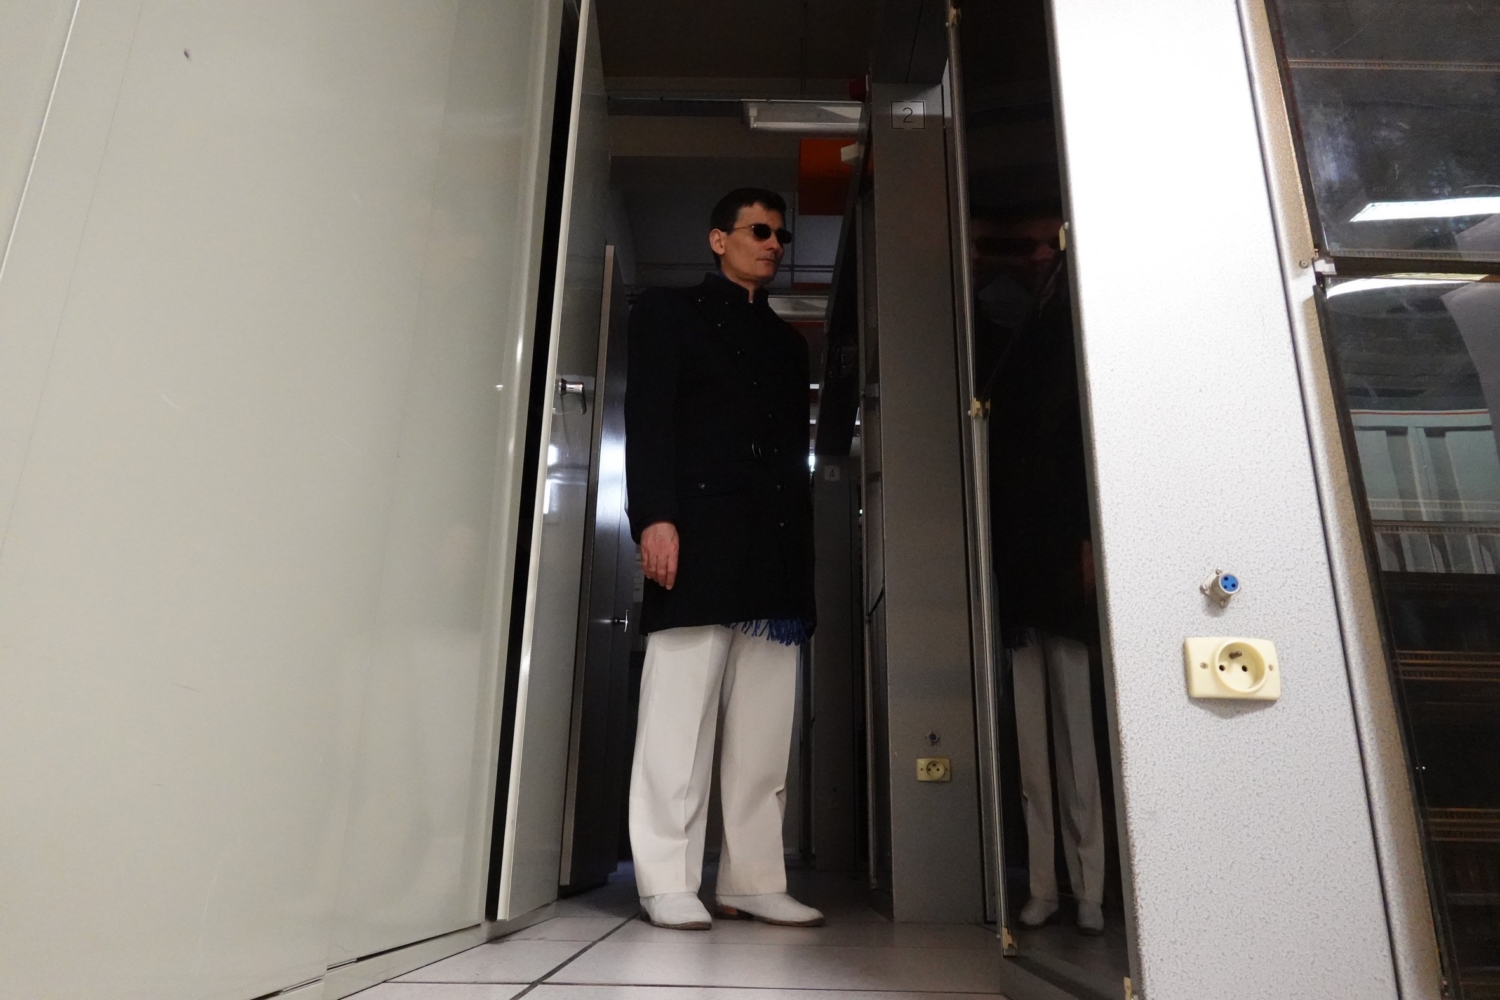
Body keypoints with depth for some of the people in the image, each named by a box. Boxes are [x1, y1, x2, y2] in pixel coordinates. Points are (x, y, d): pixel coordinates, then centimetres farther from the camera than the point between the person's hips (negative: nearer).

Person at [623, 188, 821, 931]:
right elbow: (646, 420, -2)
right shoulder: (669, 312, 12)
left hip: (775, 552, 5)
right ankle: (668, 882, 3)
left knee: (764, 728, 2)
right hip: (697, 539, -5)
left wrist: (799, 555, 10)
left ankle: (753, 881, 8)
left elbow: (796, 451, 20)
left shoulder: (788, 342, 26)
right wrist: (653, 517, -15)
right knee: (679, 713, -4)